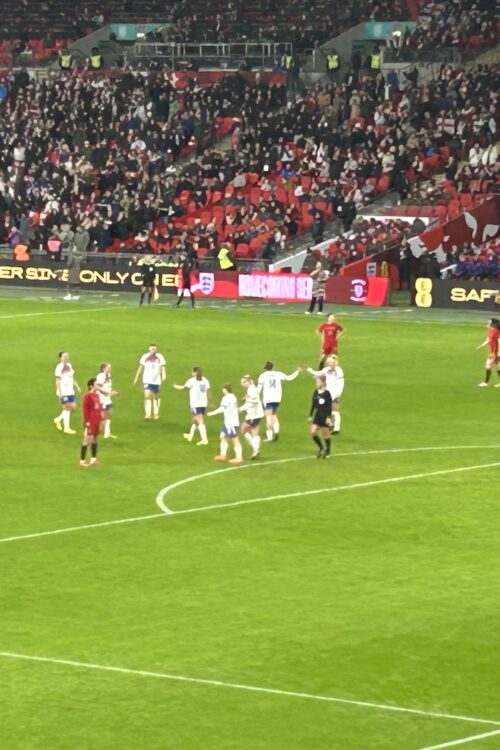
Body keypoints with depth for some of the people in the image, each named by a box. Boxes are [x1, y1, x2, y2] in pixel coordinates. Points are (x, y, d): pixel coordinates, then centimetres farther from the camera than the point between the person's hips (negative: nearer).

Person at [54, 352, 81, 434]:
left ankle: (59, 419, 23)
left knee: (73, 407, 7)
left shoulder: (69, 365, 11)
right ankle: (66, 428, 5)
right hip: (63, 392, -8)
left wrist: (77, 386, 16)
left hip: (70, 391, 8)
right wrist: (59, 393, -18)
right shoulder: (59, 367, -12)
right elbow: (57, 381, -14)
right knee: (67, 408, -4)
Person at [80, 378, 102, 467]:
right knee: (87, 440, -4)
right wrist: (87, 422, -18)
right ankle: (82, 460, 2)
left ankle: (93, 459, 23)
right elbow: (85, 409, -16)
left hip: (96, 422, 8)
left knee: (95, 440, 14)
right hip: (90, 423, -8)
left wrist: (100, 420, 18)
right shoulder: (87, 396, -13)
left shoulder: (96, 395, 13)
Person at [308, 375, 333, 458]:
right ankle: (321, 448, 14)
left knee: (325, 435, 5)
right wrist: (310, 416, 13)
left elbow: (329, 406, -12)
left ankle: (327, 451, 24)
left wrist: (328, 417, -17)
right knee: (313, 432, -6)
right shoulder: (315, 393, 5)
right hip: (317, 416, 6)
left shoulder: (327, 393, -12)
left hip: (325, 417, -6)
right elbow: (313, 405, 13)